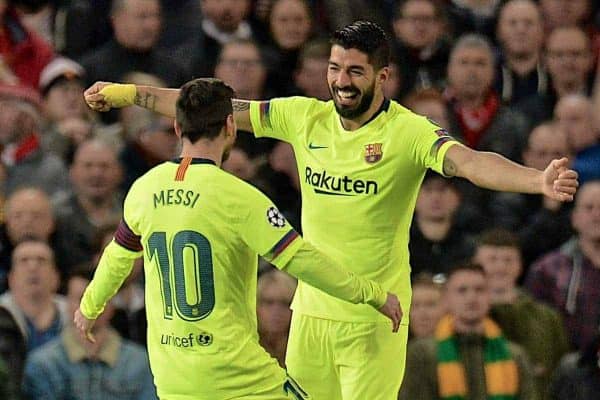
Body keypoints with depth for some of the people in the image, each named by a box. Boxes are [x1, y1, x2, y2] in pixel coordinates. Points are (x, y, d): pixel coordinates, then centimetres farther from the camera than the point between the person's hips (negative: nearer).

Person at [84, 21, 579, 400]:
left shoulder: (408, 132, -13)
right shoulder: (305, 117, 2)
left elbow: (469, 162, -29)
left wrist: (540, 181, -48)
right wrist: (129, 94, 11)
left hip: (373, 319, -5)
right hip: (312, 307, 5)